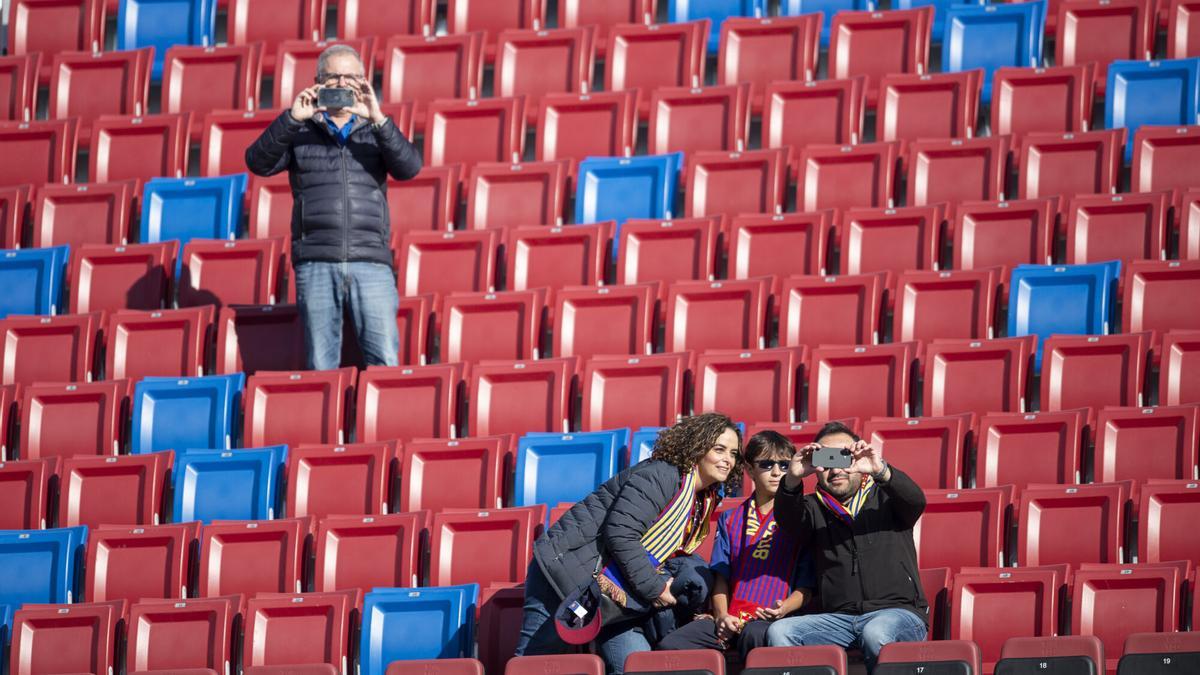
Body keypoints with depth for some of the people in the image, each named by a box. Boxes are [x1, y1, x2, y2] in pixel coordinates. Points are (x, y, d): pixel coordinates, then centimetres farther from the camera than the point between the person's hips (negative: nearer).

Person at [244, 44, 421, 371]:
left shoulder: (375, 132, 16)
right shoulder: (300, 133, 14)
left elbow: (409, 167, -2)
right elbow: (258, 162, -2)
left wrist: (378, 119, -14)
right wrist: (292, 117, -13)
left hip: (371, 261, 0)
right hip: (316, 261, 0)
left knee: (385, 363, -10)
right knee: (321, 365, -1)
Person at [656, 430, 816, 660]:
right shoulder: (731, 519, 22)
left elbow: (806, 587, 6)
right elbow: (721, 576, 15)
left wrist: (783, 609, -14)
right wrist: (721, 615, -3)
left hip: (770, 619, -3)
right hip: (730, 618, 3)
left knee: (755, 635, -42)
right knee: (669, 646, -23)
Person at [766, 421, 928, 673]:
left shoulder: (883, 498, 13)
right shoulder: (814, 508, 16)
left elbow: (915, 500, -9)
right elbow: (787, 519, -5)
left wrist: (881, 472, -30)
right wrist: (793, 480, -28)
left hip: (897, 610, -3)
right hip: (839, 618, 3)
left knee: (876, 635, -37)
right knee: (778, 632, -21)